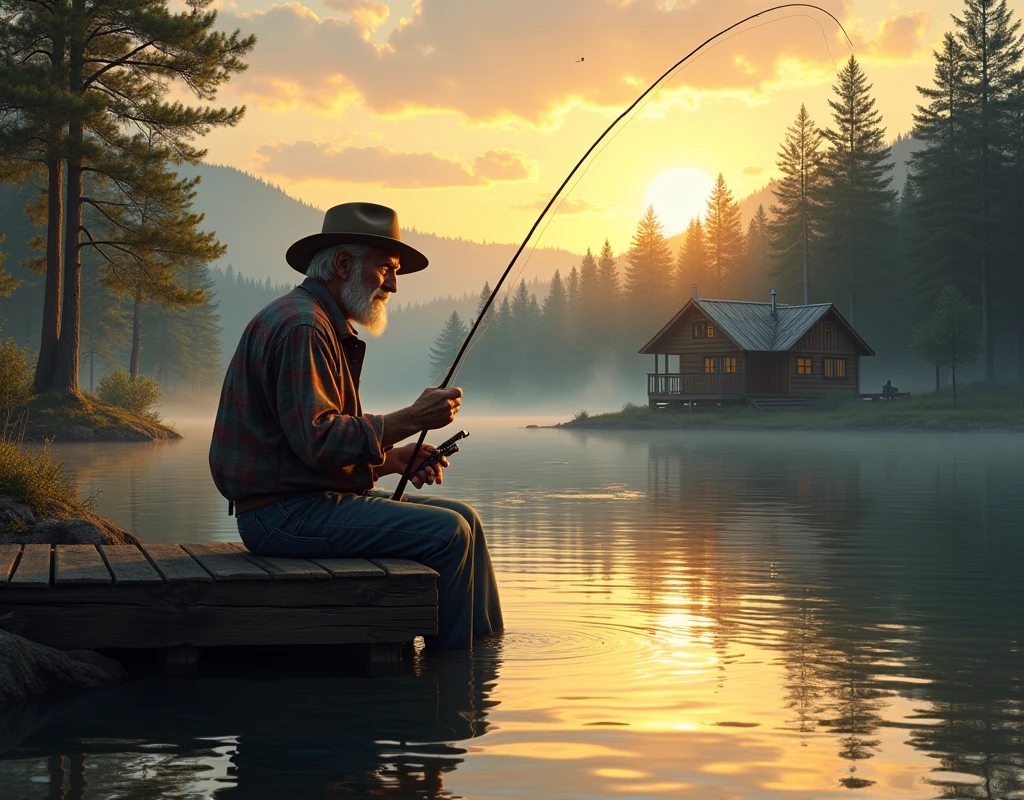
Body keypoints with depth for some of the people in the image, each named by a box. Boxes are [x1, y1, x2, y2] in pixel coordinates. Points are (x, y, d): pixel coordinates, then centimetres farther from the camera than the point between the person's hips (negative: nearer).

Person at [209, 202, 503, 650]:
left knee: (462, 518, 9)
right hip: (284, 510, -11)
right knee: (445, 533, -16)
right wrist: (412, 419, -17)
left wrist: (393, 459, 6)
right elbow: (319, 442, -24)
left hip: (307, 501, 11)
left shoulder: (331, 327, 20)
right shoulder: (300, 325, -15)